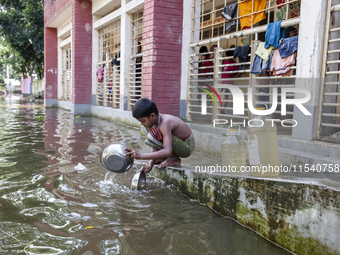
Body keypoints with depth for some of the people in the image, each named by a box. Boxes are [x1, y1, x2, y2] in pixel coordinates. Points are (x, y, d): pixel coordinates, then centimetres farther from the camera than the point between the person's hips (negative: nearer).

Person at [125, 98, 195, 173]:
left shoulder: (164, 124, -32)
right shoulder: (154, 120, -7)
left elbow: (167, 152, -44)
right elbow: (155, 147, -7)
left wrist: (141, 156, -45)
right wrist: (150, 164, -23)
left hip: (187, 147, -9)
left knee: (153, 136, -32)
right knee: (147, 127, 8)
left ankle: (174, 158, -10)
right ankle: (163, 157, 8)